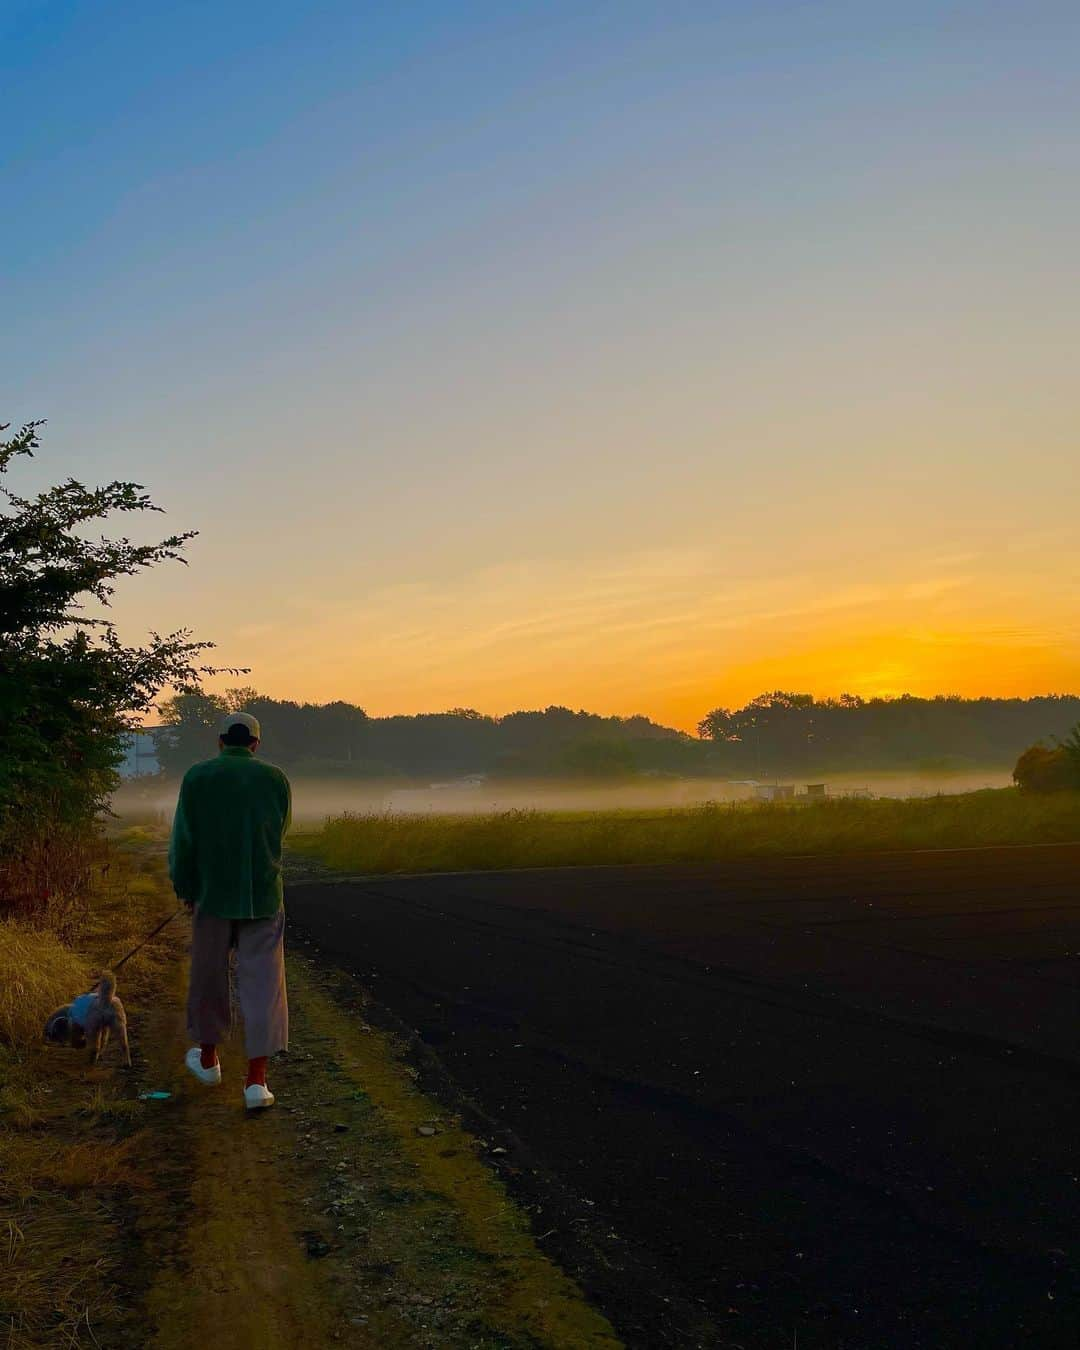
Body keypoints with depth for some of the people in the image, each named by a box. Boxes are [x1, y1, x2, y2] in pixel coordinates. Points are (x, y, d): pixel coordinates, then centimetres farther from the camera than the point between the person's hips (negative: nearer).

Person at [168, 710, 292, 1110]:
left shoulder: (197, 776, -5)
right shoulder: (275, 778, -1)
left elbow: (183, 839, -3)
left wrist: (184, 887, 10)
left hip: (212, 894, 0)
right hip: (263, 896, 0)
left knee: (209, 975, 17)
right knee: (262, 983, 1)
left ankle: (207, 1058, 34)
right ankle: (256, 1079, -4)